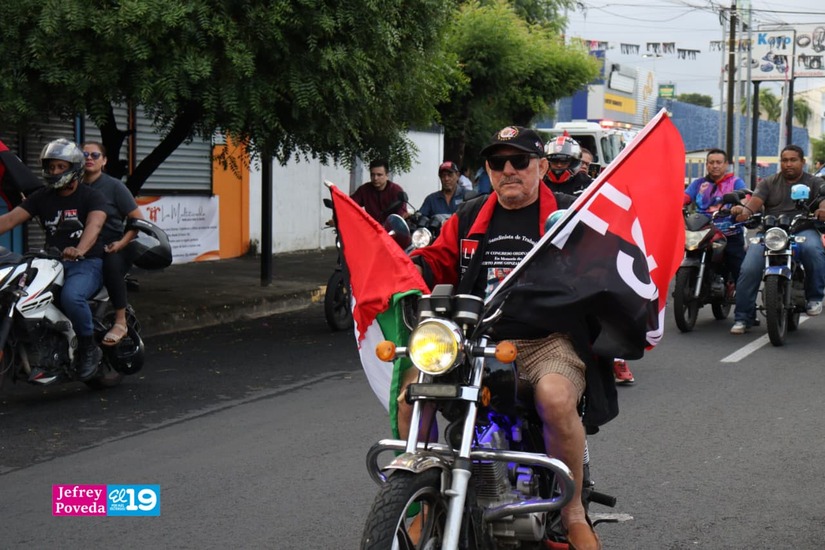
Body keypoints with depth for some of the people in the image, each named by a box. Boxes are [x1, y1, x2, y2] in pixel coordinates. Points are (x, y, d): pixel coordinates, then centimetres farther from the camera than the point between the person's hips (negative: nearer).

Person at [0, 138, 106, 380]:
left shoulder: (91, 197, -2)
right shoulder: (41, 197, 13)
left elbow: (94, 224, -23)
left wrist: (79, 250, -45)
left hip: (87, 262, -5)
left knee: (71, 296, -36)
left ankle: (89, 348, -14)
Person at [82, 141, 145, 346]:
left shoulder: (114, 186, 0)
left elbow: (138, 219, 0)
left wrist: (122, 243, -15)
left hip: (112, 248, -3)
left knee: (112, 264, -37)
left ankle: (120, 322, -26)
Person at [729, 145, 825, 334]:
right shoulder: (768, 183, 18)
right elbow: (756, 199, 1)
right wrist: (745, 209, -24)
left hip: (803, 229, -1)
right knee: (749, 269, -20)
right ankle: (743, 317, -10)